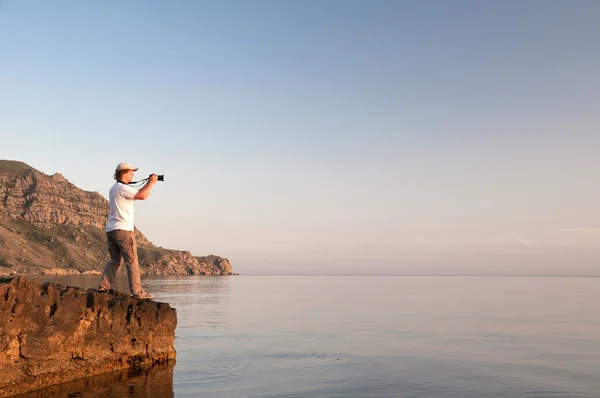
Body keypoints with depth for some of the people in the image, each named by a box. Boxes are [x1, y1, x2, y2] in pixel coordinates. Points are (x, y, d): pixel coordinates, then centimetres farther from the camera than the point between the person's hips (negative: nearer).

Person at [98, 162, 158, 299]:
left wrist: (148, 183, 20)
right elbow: (142, 196, -23)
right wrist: (152, 182, -10)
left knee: (114, 260, 12)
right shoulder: (123, 188, -12)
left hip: (111, 230, 9)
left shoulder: (113, 189, 19)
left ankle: (103, 287, 6)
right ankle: (137, 291, -3)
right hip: (123, 230, -9)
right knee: (132, 261, -5)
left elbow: (137, 194, 26)